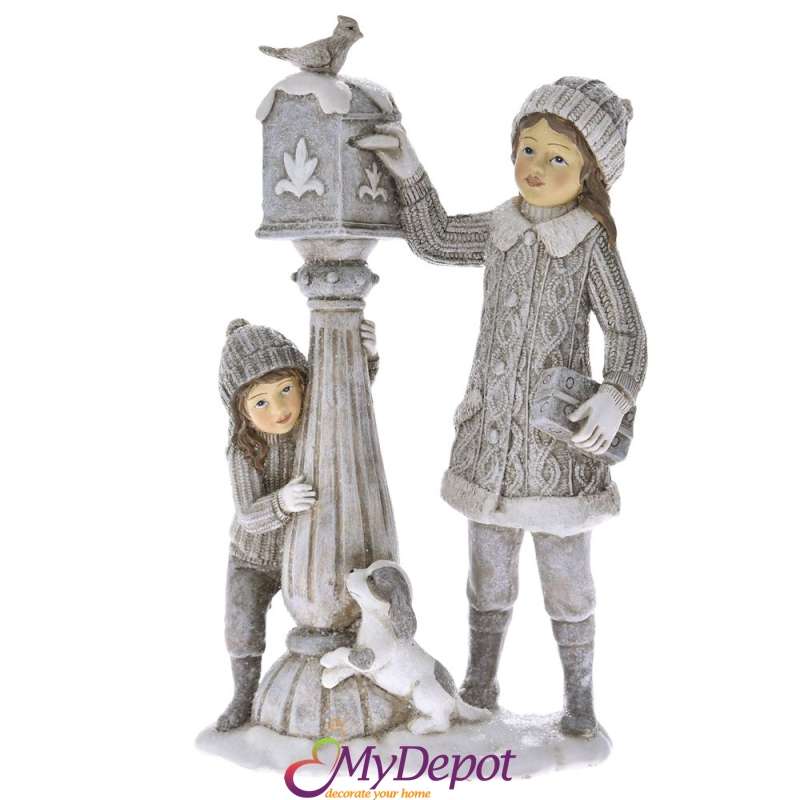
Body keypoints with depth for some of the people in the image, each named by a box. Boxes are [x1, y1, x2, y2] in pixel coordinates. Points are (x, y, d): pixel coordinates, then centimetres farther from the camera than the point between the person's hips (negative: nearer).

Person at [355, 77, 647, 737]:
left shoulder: (592, 246, -9)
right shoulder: (499, 231, 4)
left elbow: (627, 334, -8)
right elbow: (435, 240, 17)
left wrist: (615, 398, -26)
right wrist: (408, 171, 7)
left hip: (559, 436, -4)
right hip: (491, 434, 4)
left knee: (566, 577, 9)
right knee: (489, 571, 16)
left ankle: (580, 696, 30)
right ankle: (479, 691, 34)